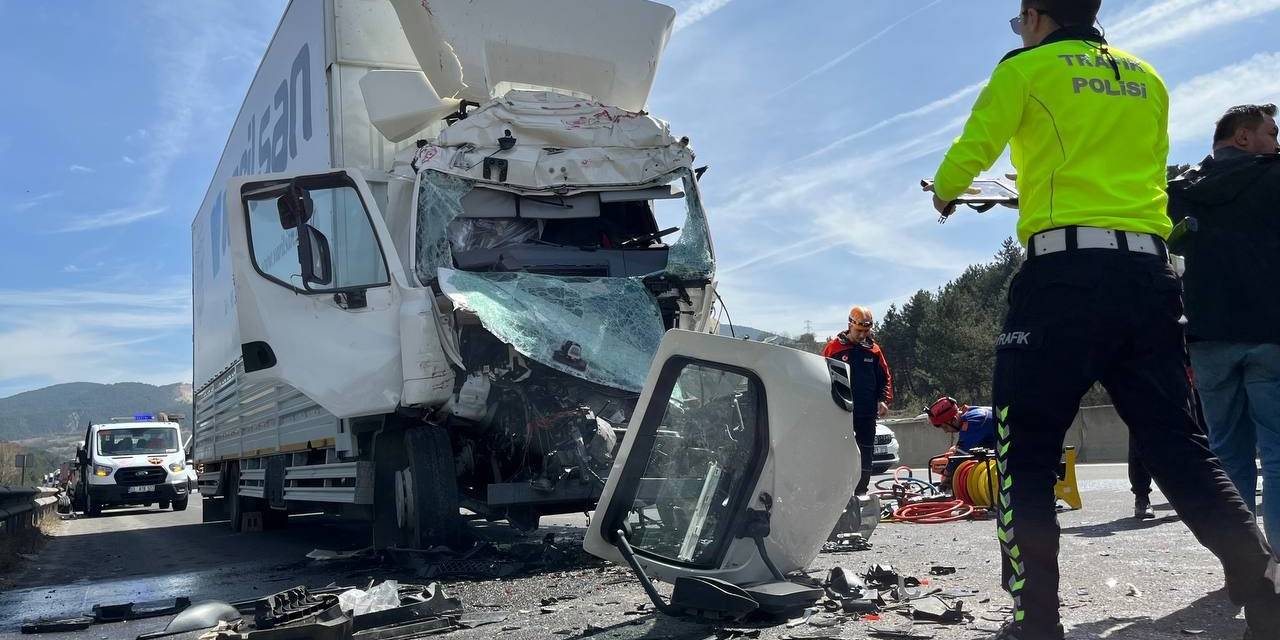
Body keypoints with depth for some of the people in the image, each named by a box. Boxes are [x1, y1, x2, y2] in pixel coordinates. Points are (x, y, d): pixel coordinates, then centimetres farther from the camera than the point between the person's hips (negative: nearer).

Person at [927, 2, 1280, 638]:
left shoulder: (1026, 68, 6)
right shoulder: (1147, 78, 23)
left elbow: (969, 155, 3)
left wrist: (944, 194, 25)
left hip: (1066, 271, -6)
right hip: (1150, 274, 6)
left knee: (1025, 452, 0)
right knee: (1180, 447, 10)